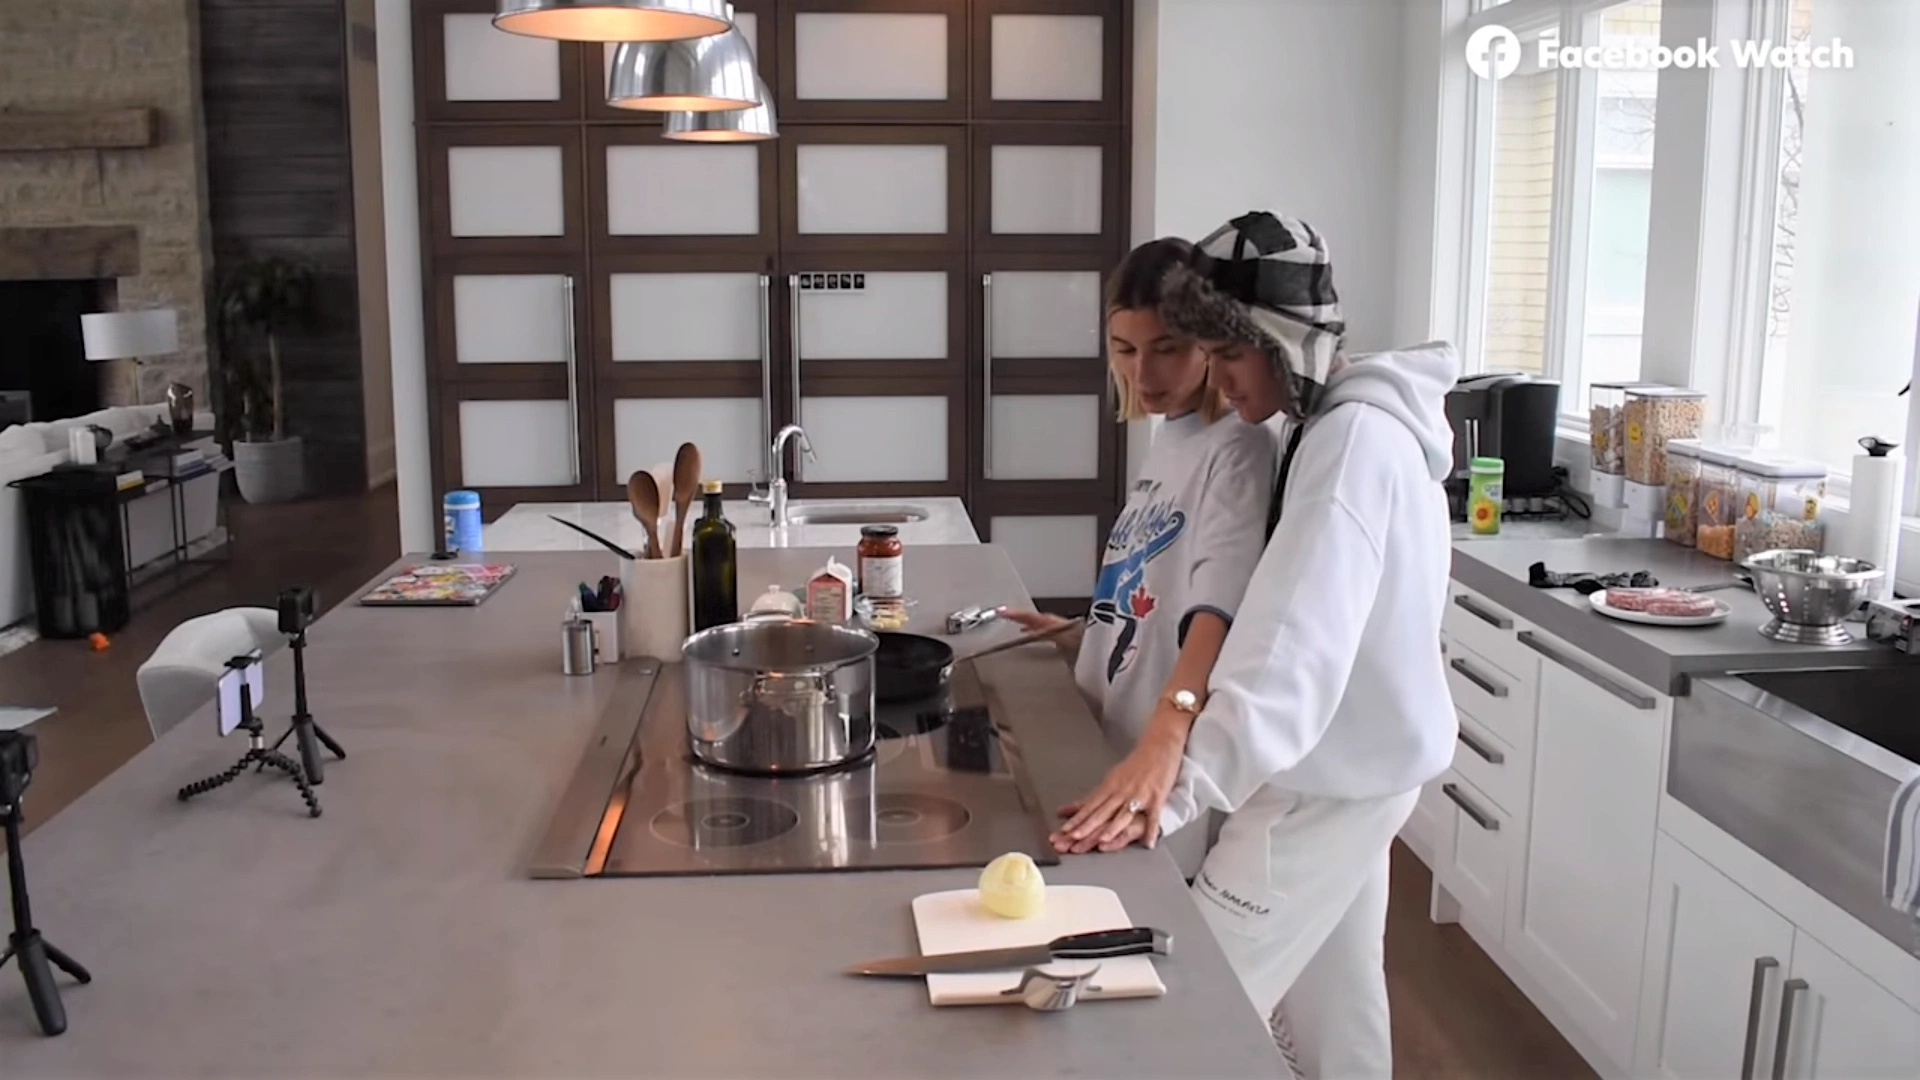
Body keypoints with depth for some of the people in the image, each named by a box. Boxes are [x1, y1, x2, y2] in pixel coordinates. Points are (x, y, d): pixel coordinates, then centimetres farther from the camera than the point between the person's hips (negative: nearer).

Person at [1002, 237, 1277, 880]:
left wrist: (1165, 742, -44)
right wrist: (1077, 638, 13)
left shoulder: (1237, 451, -16)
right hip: (1109, 747, 8)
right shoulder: (1167, 441, 11)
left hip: (1175, 782, -8)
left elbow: (1218, 611, -32)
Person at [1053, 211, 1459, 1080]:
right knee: (1332, 1002, 20)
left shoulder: (1353, 438, -23)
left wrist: (1183, 784, -38)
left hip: (1334, 775, -10)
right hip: (1348, 760, 10)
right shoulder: (1345, 424, 8)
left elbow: (1295, 646, -32)